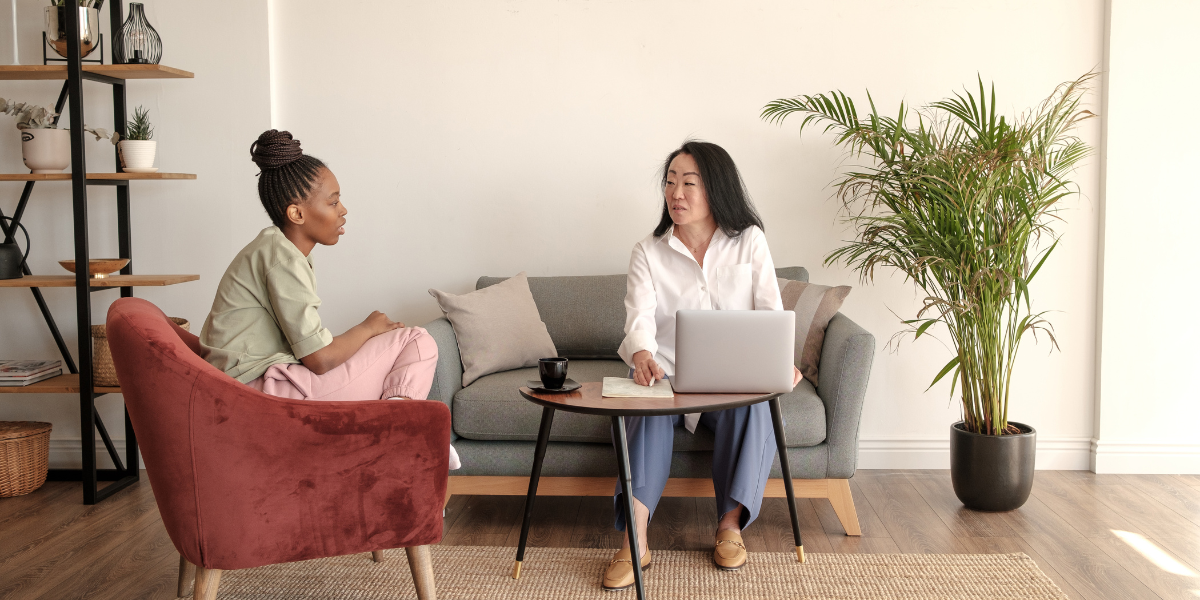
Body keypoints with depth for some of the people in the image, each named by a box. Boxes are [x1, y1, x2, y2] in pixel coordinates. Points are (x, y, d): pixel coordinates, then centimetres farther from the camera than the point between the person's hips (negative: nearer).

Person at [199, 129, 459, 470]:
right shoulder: (281, 255, -15)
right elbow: (320, 358, -19)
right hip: (264, 389, -10)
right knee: (418, 343, -6)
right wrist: (369, 328, -2)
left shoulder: (274, 247, 15)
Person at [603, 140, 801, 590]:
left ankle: (730, 524, -21)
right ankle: (634, 540, -38)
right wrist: (642, 355, -39)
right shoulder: (648, 253, 3)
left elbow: (770, 309, -4)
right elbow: (640, 317, -14)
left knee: (752, 404, -34)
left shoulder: (749, 241, 5)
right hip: (666, 377, 0)